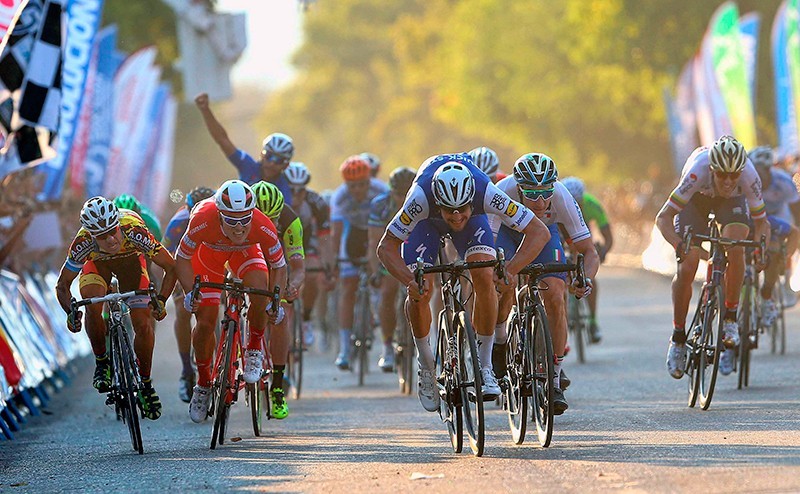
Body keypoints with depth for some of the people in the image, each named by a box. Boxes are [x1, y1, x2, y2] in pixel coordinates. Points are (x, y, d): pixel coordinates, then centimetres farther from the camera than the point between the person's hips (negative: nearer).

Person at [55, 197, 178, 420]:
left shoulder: (134, 232, -41)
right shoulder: (83, 243, -38)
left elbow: (171, 267, -29)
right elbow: (62, 285, -23)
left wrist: (161, 301, -42)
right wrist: (71, 312, -40)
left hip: (130, 259, 0)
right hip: (97, 262, 0)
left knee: (143, 325, -10)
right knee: (92, 304, -30)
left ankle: (145, 383, 10)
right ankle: (102, 363, -8)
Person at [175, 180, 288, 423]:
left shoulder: (263, 227, -39)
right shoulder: (203, 220, -41)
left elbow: (279, 265, -20)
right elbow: (182, 259, -25)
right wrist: (189, 292, -36)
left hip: (245, 250, 0)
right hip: (209, 250, 0)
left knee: (260, 288, -31)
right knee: (205, 320, -7)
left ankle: (255, 348, -4)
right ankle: (203, 382, 18)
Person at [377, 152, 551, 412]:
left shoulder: (486, 193, -41)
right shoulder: (421, 198, -43)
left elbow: (539, 232, -36)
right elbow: (386, 246, -34)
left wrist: (511, 270, -49)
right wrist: (410, 281, -50)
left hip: (474, 218, 0)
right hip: (427, 220, 0)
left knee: (485, 278, -23)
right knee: (419, 292, -16)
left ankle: (484, 367, -10)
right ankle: (426, 364, 9)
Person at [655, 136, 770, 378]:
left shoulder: (749, 176, -35)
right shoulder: (697, 172, -40)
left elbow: (761, 221, -21)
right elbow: (663, 218, -36)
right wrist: (679, 245, -52)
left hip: (732, 201, 1)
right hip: (696, 198, -1)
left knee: (735, 248, -29)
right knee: (687, 267, -16)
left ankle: (730, 318, -12)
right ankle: (678, 337, 2)